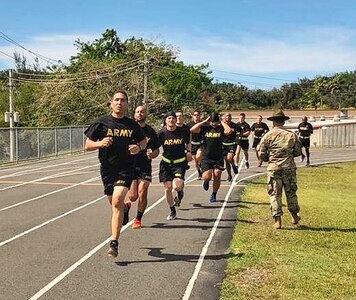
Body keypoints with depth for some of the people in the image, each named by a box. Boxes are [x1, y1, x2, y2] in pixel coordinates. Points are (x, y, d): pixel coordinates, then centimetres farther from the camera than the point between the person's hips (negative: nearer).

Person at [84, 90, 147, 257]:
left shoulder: (132, 125, 6)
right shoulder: (101, 123, 1)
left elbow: (143, 142, 21)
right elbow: (87, 146, 3)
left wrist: (139, 147, -2)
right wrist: (100, 143, -17)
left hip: (126, 168, -1)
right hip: (107, 168, 2)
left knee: (117, 201, -20)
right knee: (114, 203, 14)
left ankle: (114, 243, -17)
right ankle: (125, 207, 53)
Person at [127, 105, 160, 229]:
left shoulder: (151, 131, 6)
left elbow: (157, 149, 13)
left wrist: (152, 154, -9)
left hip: (145, 166, 1)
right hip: (131, 165, -1)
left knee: (142, 194, -7)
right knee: (133, 196, -5)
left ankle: (138, 219, 13)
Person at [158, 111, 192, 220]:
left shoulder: (183, 132, -4)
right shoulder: (161, 133, -5)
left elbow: (188, 143, 16)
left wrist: (188, 152, 2)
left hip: (180, 163, -1)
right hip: (166, 163, 1)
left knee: (177, 185, -21)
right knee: (168, 189, 2)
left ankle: (180, 192, 19)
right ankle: (172, 211, 24)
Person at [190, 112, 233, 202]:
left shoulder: (221, 129, -1)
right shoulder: (205, 128, 1)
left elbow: (229, 131, -24)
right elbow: (192, 129, -12)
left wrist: (222, 122, -11)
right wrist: (204, 121, -9)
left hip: (218, 158, 0)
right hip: (206, 157, 0)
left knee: (217, 177, 0)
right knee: (207, 177, -13)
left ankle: (213, 194, 23)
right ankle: (206, 181, 25)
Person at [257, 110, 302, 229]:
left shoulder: (267, 136, -5)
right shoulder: (292, 135, 0)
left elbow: (261, 154, -3)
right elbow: (298, 152, 6)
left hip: (273, 169, -2)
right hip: (289, 168, 2)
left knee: (274, 194, 5)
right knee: (291, 192, 16)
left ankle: (277, 220, 4)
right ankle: (295, 216, 30)